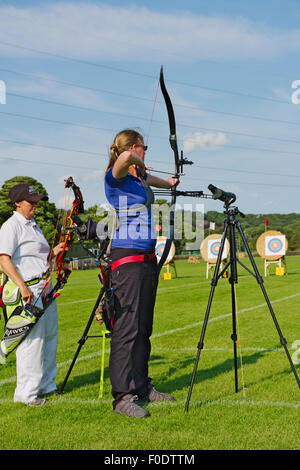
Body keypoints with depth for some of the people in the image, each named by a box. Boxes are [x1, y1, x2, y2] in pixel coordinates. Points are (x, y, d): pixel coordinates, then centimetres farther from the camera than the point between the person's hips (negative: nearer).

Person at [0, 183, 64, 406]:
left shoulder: (34, 225, 19)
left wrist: (54, 252, 6)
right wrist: (23, 286, -23)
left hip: (45, 288, 9)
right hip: (28, 290, -9)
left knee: (50, 337, 14)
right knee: (32, 340, -7)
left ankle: (46, 386, 26)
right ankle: (26, 393, 3)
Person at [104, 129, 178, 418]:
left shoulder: (139, 178, 16)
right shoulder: (115, 177, -10)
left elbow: (151, 180, 41)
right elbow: (124, 157, -33)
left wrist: (170, 183, 59)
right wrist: (138, 164, -11)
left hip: (147, 259, 9)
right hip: (126, 260, -9)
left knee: (143, 326, 12)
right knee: (127, 327, -9)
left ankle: (142, 387, 22)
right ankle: (122, 396, -5)